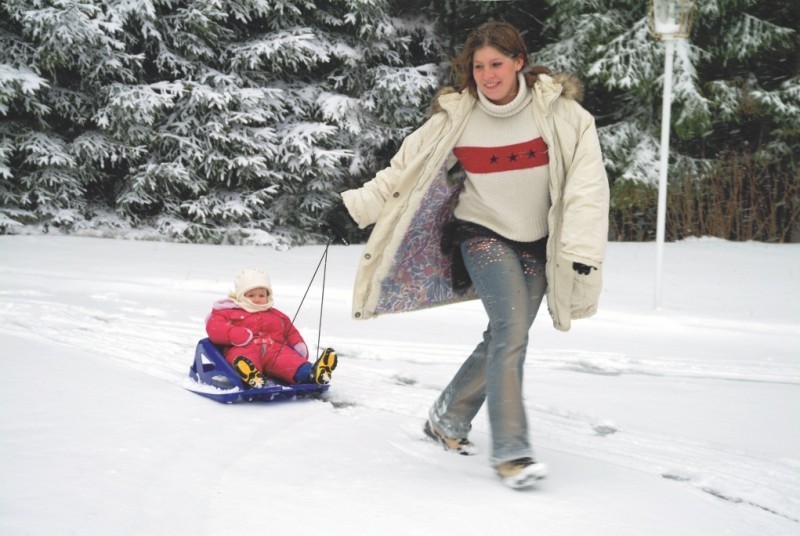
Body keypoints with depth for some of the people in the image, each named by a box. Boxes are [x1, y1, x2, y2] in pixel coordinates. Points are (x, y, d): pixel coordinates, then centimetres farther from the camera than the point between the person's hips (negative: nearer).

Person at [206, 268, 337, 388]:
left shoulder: (276, 316, 35)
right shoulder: (229, 312, 20)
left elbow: (291, 332, 34)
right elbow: (214, 328, 3)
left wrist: (299, 346, 10)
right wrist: (236, 335, -15)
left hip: (274, 349, 3)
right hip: (244, 348, -3)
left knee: (289, 358, -31)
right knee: (242, 354, -42)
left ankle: (311, 374, -62)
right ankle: (251, 375, -76)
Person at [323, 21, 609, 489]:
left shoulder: (559, 111, -10)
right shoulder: (457, 117, -8)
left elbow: (587, 181, -13)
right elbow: (405, 170, -2)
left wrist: (582, 249, -22)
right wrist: (356, 209, -9)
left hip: (536, 245, 2)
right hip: (483, 234, -2)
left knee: (506, 340, 6)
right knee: (512, 329, -21)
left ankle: (448, 420, 28)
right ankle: (511, 452, -19)